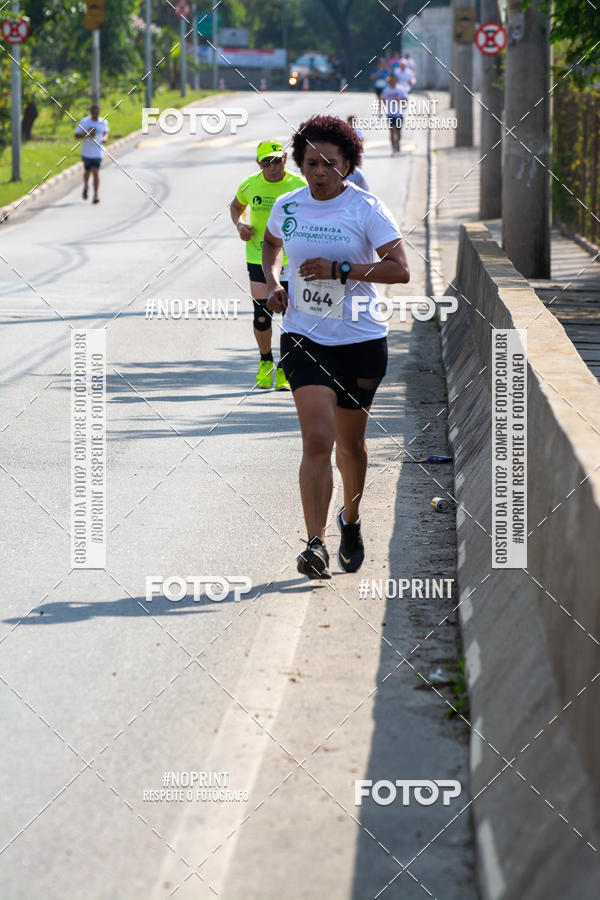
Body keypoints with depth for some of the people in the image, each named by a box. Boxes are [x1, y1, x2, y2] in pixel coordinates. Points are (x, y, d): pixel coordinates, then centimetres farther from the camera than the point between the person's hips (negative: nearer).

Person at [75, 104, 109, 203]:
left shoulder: (103, 122, 0)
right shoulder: (84, 122, -6)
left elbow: (106, 133, 19)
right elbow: (77, 136, -7)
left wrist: (105, 138, -4)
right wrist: (87, 134, -23)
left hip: (98, 152, 0)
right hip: (86, 152, 0)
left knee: (96, 171, -12)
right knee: (87, 171, 15)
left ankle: (96, 195, -9)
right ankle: (85, 187, 45)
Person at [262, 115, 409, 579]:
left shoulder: (367, 209, -9)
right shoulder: (287, 207, 2)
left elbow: (400, 269, -15)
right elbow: (271, 244, 25)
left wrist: (341, 270, -23)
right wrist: (273, 282, 6)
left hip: (360, 340, -1)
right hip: (304, 337, 1)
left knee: (350, 442, 13)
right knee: (317, 439, -15)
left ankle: (351, 520, 41)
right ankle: (316, 544, -18)